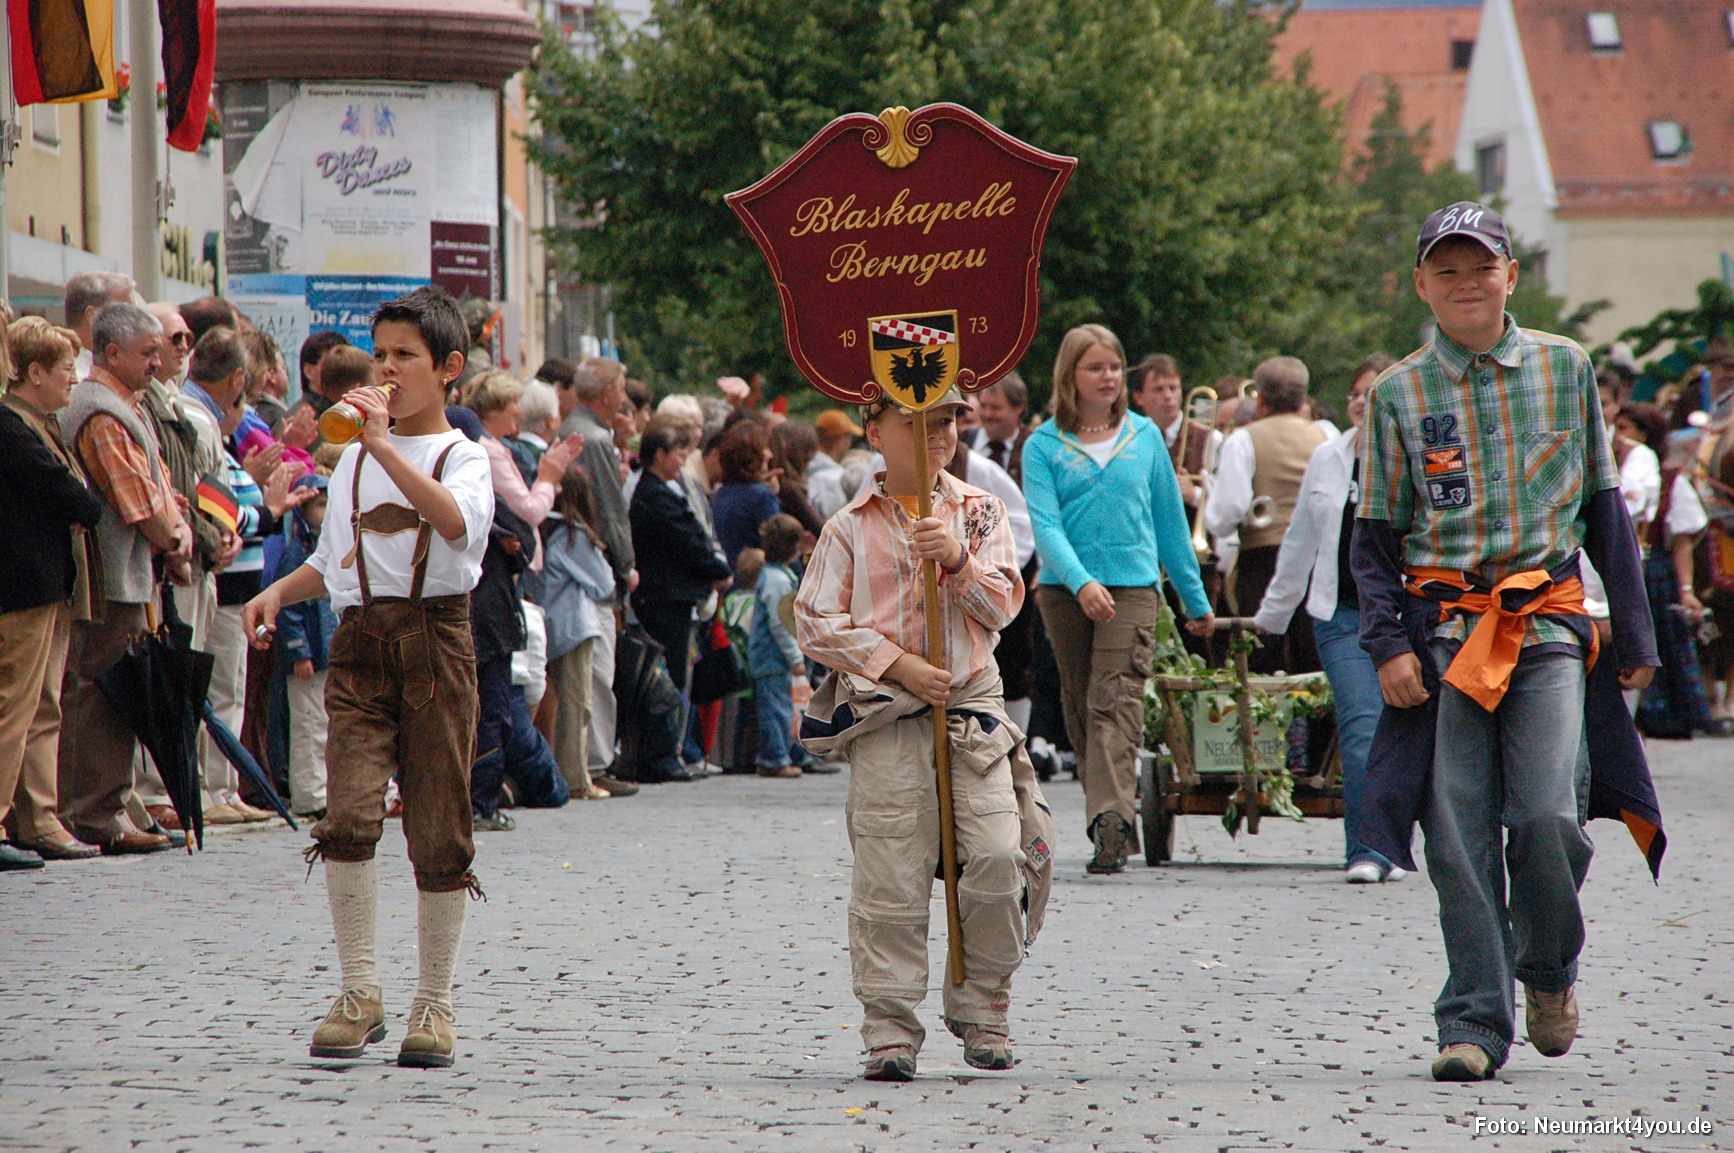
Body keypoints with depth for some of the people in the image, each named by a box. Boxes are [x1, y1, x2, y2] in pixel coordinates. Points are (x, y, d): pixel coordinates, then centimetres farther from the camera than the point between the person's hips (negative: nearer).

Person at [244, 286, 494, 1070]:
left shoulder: (463, 458, 1)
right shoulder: (353, 458, 16)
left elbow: (457, 522, -23)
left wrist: (385, 447, -29)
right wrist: (277, 593, 6)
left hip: (434, 637, -3)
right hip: (359, 637, 3)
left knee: (438, 830, 0)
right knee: (349, 813, -14)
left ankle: (434, 1004, 11)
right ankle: (359, 992, -6)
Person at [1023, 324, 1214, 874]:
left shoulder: (1144, 436, 9)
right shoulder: (1043, 446, 3)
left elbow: (1169, 520, 16)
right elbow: (1045, 525, -8)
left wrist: (1195, 600, 20)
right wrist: (1080, 581, -25)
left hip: (1132, 585, -1)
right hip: (1063, 590, 1)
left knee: (1116, 698, -15)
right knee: (1081, 705, 7)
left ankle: (1111, 816, -28)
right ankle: (1112, 822, 18)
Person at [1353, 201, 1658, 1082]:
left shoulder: (1565, 370, 9)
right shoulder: (1397, 395, 7)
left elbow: (1603, 507, 14)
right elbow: (1375, 533, 8)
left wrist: (1634, 636, 13)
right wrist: (1388, 643, -5)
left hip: (1548, 622, 0)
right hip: (1444, 631, 0)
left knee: (1547, 818, -12)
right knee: (1460, 834, -5)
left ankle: (1549, 968, 16)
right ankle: (1475, 1023, 3)